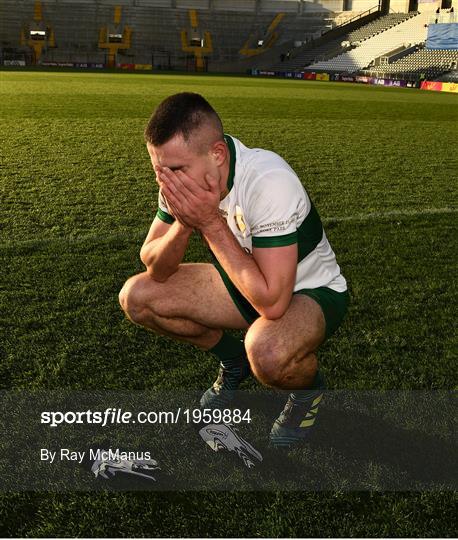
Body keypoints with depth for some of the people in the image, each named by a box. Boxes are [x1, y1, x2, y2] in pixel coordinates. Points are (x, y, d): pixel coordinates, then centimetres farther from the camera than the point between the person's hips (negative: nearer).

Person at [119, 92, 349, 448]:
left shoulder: (269, 182, -34)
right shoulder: (184, 172, -13)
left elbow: (272, 302, -37)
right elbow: (155, 269, -9)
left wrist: (210, 222, -35)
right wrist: (183, 224, -29)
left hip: (312, 291, -6)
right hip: (248, 281, 7)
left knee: (265, 350, -40)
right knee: (136, 296, -6)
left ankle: (310, 388, 0)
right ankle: (234, 363, 15)